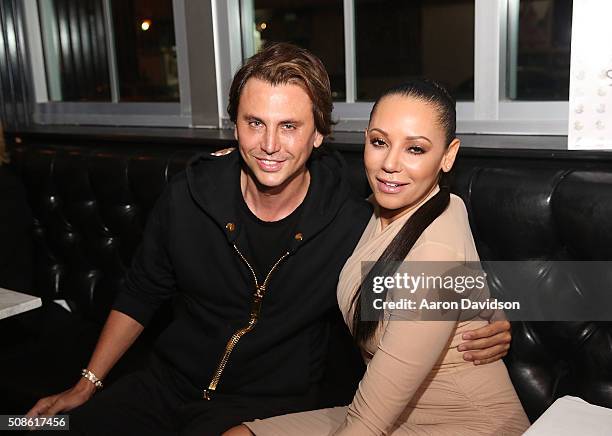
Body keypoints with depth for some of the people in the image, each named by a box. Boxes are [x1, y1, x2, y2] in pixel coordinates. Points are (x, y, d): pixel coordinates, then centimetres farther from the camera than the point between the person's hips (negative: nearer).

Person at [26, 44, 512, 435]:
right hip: (168, 384, 4)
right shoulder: (189, 196, -8)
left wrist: (481, 330, -22)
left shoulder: (352, 225, -15)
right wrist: (85, 385, 8)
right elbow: (139, 297, 6)